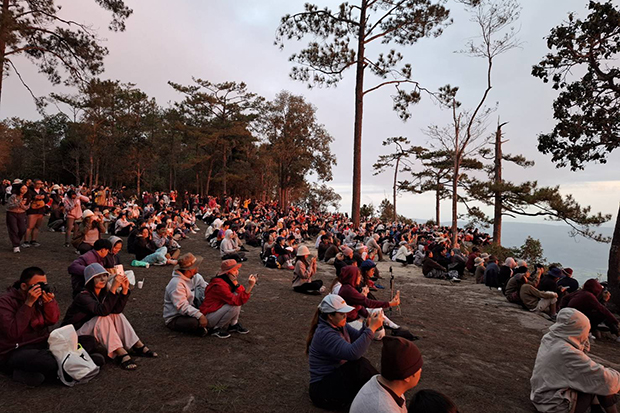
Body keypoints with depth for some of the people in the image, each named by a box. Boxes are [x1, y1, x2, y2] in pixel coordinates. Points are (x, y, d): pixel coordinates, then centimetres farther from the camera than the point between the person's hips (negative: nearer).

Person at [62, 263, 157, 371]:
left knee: (116, 314, -14)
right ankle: (121, 354, -34)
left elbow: (117, 309, -18)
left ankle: (138, 346, -17)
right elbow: (103, 310, -40)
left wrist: (124, 289, -29)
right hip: (75, 334, -7)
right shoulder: (83, 296, -23)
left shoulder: (104, 291, -1)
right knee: (103, 318, -29)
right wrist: (113, 289, -47)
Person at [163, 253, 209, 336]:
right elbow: (182, 307, -32)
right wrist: (200, 315, -39)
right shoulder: (176, 283, -25)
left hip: (189, 312, 8)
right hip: (173, 319, -8)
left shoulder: (195, 277, 1)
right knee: (194, 322, -37)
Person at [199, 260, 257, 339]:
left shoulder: (229, 281, 3)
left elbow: (242, 292, -1)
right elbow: (235, 301, -33)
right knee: (235, 306, -27)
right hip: (208, 318, -9)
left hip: (217, 310, 9)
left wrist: (235, 283, -19)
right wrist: (250, 286, -40)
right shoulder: (219, 285, -28)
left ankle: (233, 325, 2)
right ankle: (215, 329, -9)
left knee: (238, 295, -5)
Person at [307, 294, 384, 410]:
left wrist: (368, 325, -17)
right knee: (360, 364, -26)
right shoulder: (324, 334, -25)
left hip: (340, 377, 9)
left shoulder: (340, 325, 3)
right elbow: (353, 353, -36)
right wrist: (371, 328, -34)